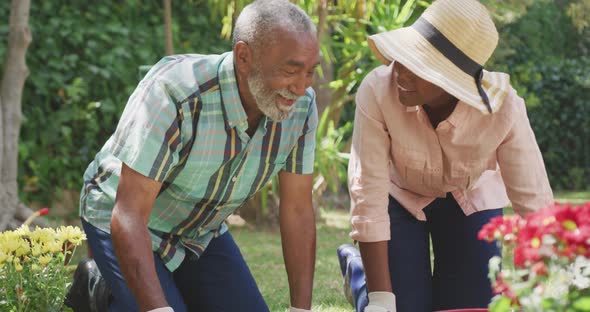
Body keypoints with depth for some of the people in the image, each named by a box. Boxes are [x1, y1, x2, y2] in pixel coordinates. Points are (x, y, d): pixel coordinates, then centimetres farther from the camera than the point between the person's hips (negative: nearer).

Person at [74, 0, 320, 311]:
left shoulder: (301, 105, -20)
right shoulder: (172, 94, -37)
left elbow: (298, 210, -11)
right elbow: (129, 216, -38)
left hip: (203, 228, 6)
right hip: (123, 222, -6)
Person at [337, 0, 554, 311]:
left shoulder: (503, 108, -35)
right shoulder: (377, 90, -36)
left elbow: (534, 204, -29)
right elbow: (368, 194, -33)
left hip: (470, 198, 1)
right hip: (401, 195, -1)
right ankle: (356, 262, 27)